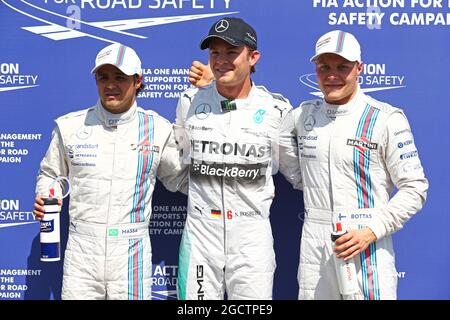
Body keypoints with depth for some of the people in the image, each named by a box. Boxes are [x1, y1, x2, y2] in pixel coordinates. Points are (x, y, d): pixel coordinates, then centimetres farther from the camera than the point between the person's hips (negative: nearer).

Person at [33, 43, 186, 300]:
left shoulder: (158, 128, 1)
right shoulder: (70, 125, 3)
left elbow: (179, 179, 11)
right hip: (81, 249, 1)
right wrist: (44, 199, -2)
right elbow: (51, 174, 16)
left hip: (132, 251, -1)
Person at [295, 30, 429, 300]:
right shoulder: (304, 114, 8)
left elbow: (415, 188, -7)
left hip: (366, 246, -4)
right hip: (313, 245, 5)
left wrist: (371, 231, -17)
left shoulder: (387, 119, -8)